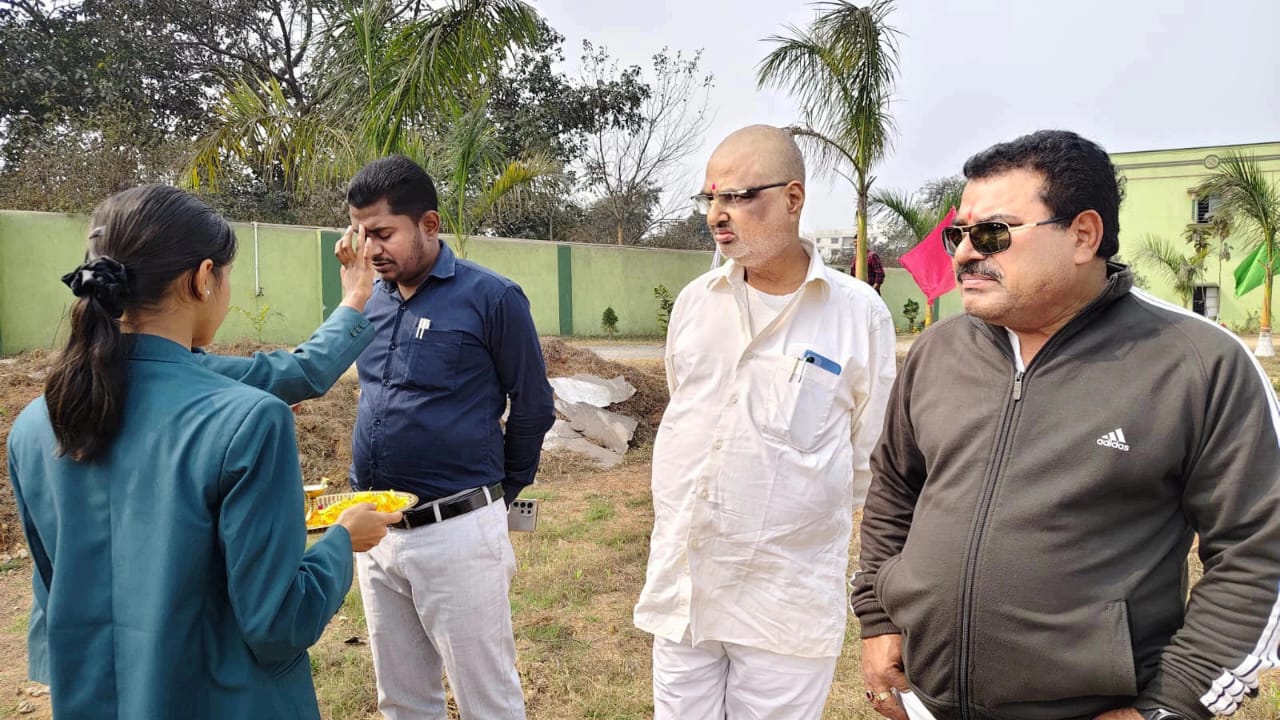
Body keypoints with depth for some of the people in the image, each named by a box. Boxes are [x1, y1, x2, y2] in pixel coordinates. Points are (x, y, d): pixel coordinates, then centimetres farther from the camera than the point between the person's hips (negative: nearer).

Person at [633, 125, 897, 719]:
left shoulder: (860, 313, -9)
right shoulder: (695, 301, 4)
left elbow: (870, 456, 0)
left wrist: (796, 516, 8)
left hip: (787, 604, -4)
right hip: (678, 586, 4)